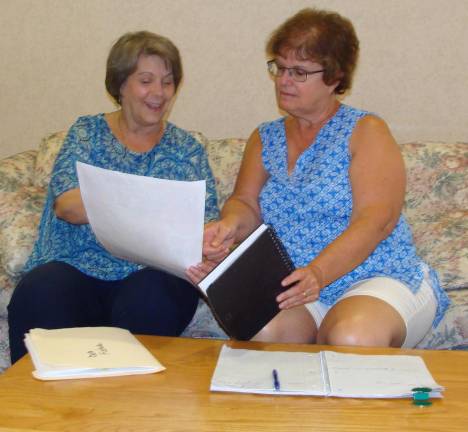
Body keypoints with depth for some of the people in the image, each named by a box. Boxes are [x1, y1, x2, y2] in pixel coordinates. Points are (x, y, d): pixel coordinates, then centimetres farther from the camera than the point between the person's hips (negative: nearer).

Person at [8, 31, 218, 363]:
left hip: (153, 274, 0)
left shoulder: (186, 149, 14)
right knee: (36, 294, -31)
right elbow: (65, 204, -6)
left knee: (151, 297, -34)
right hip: (78, 268, 0)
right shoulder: (87, 132, 11)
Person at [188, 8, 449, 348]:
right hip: (299, 287, 3)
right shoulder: (265, 139, 15)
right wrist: (231, 224, -22)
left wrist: (318, 273, -30)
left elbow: (375, 220, -14)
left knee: (351, 338, -36)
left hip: (380, 280, -3)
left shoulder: (366, 130, -1)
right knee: (260, 331, -30)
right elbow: (246, 203, 3)